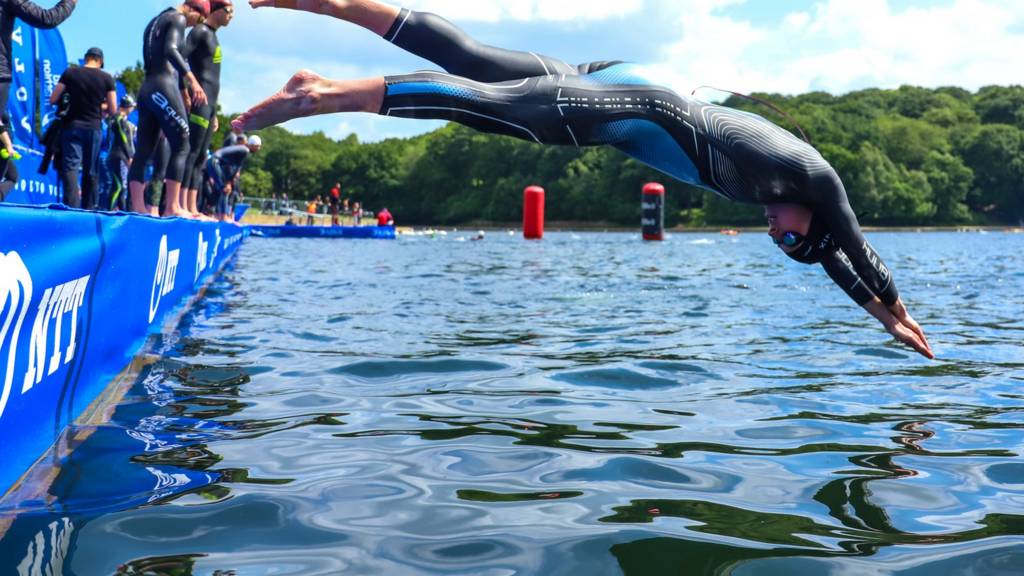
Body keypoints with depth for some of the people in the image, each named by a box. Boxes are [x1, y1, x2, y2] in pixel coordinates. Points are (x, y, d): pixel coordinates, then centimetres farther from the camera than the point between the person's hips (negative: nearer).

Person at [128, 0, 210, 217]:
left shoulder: (155, 21, 26)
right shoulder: (178, 18, -2)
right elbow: (170, 50, -20)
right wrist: (192, 79, -31)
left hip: (146, 90, 9)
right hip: (164, 87, -9)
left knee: (143, 151, 3)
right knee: (181, 146, -8)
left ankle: (137, 208, -2)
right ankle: (172, 207, -15)